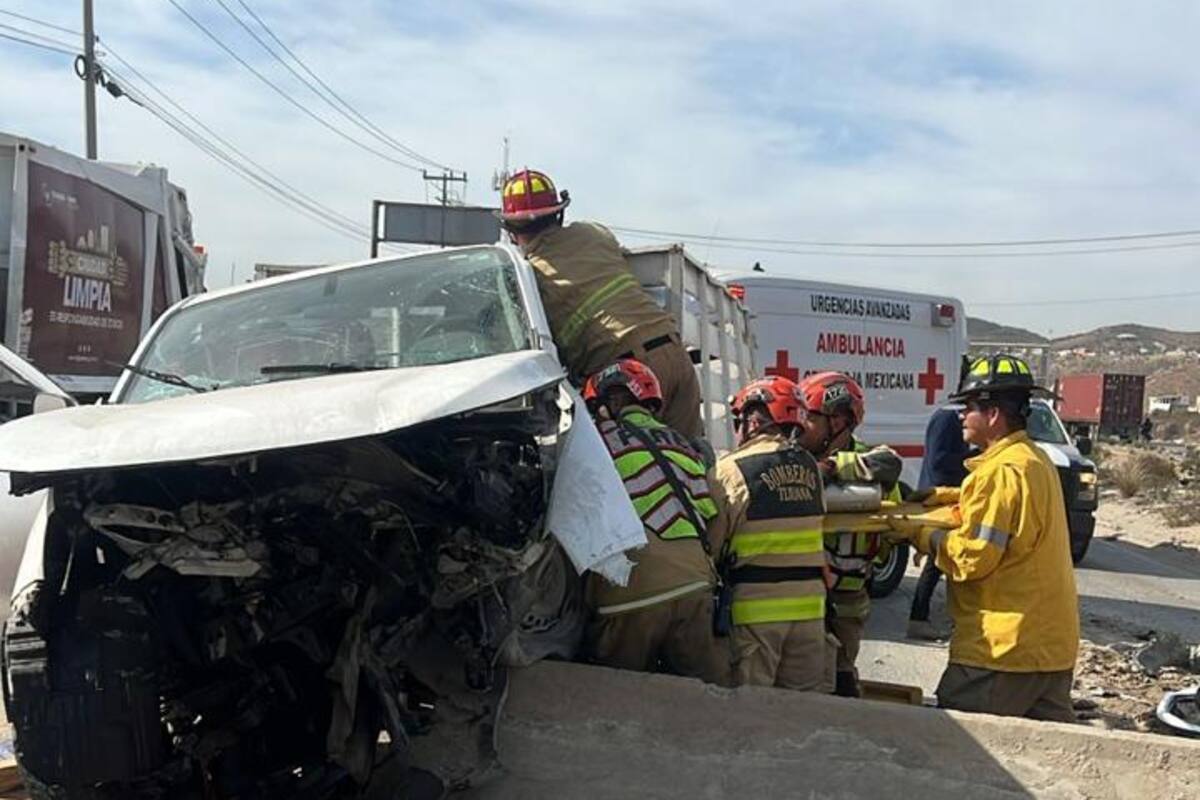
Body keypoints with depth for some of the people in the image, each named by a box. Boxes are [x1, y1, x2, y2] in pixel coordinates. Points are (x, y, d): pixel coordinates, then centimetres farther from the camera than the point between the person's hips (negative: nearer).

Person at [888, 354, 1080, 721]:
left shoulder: (1002, 471, -18)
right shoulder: (1037, 461, 13)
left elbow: (970, 557, -20)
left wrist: (919, 534, -6)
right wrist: (948, 497, 16)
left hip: (1004, 645, -10)